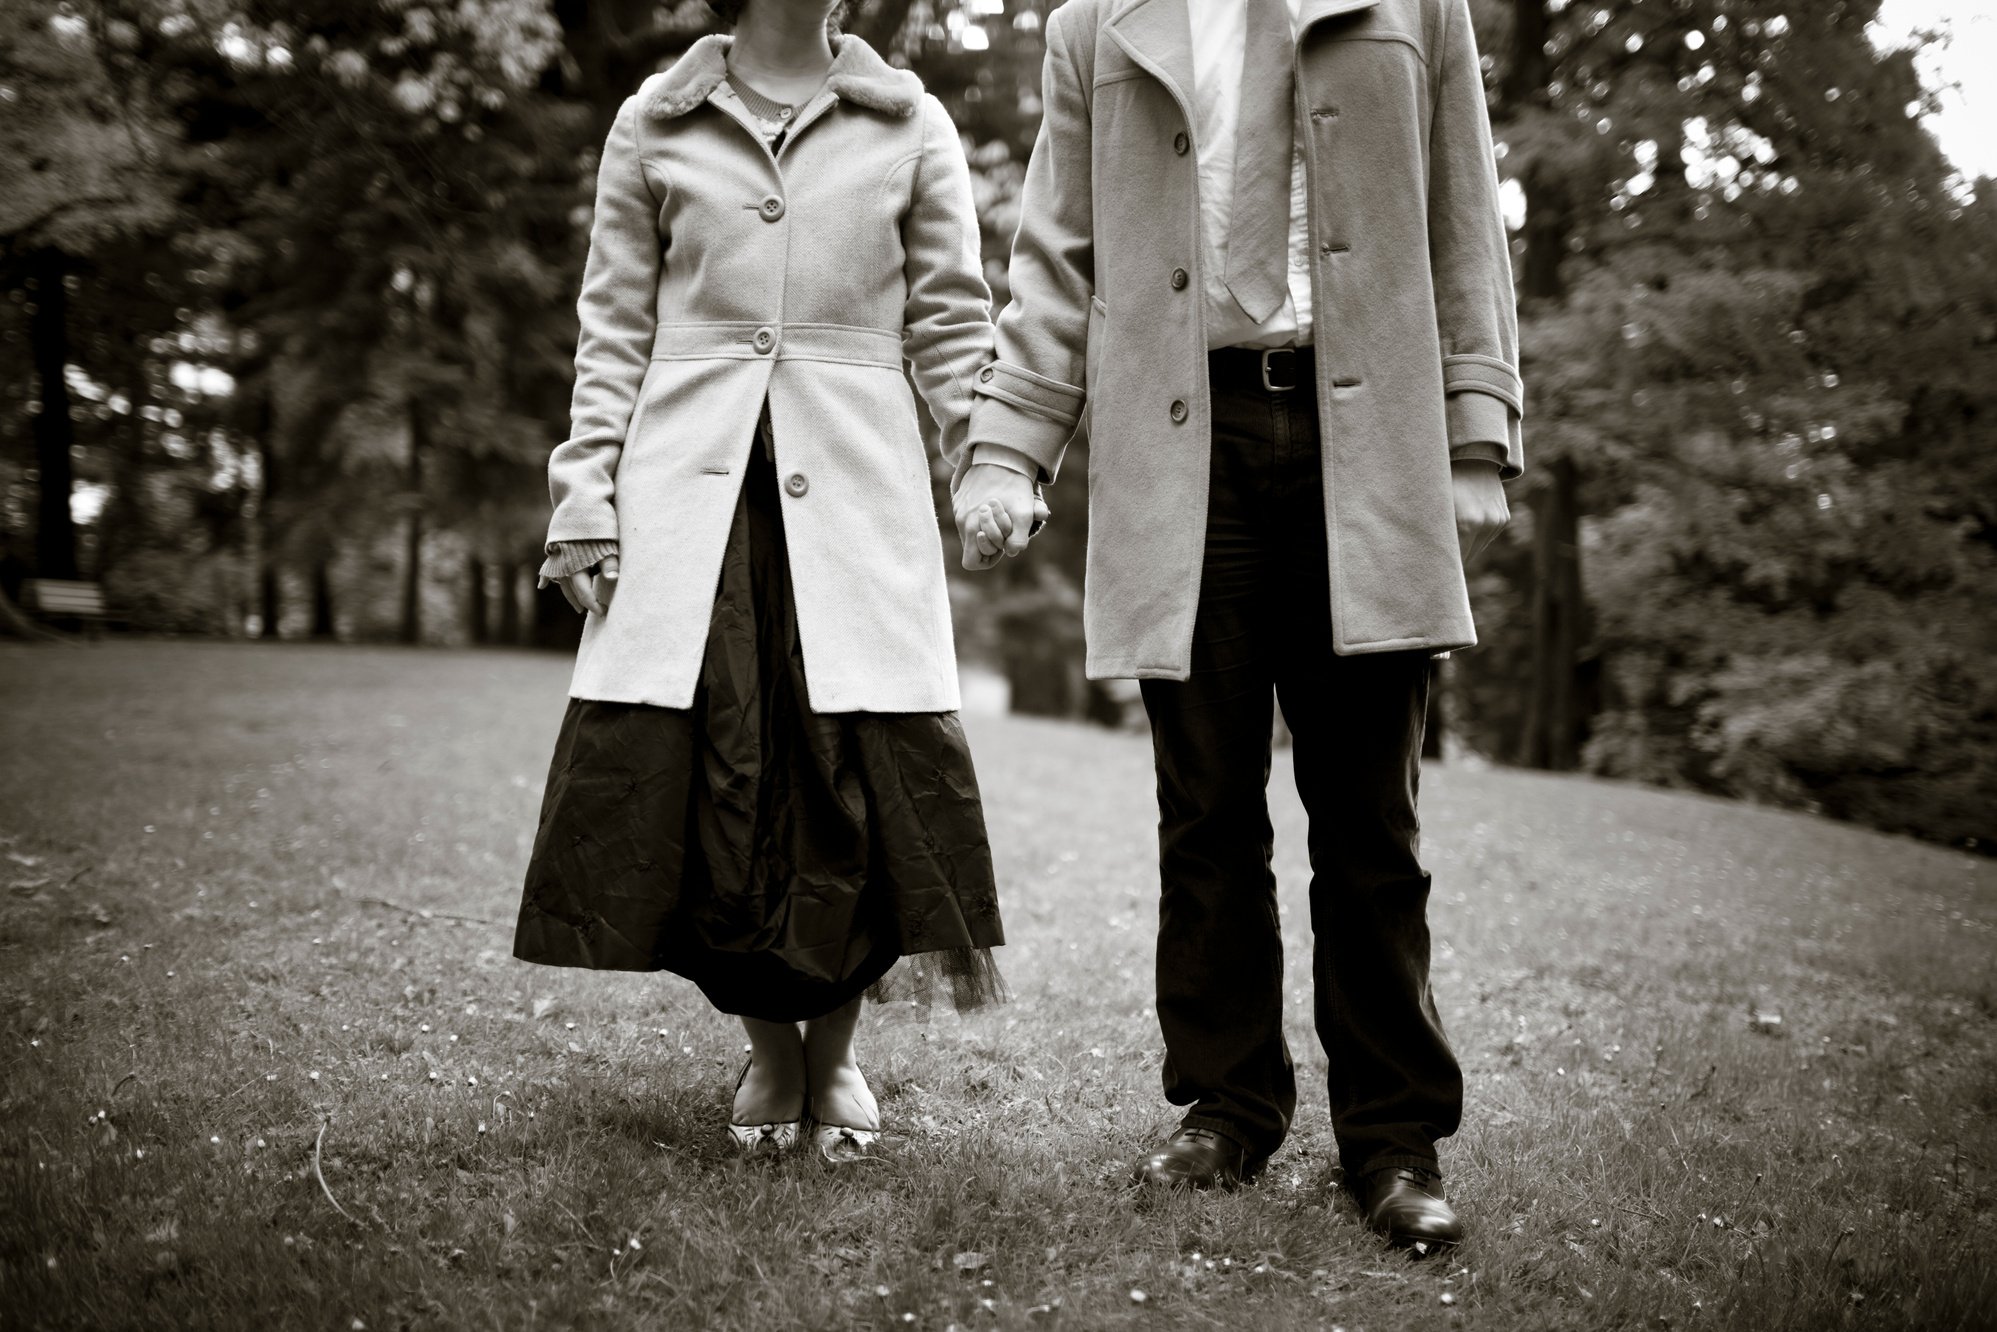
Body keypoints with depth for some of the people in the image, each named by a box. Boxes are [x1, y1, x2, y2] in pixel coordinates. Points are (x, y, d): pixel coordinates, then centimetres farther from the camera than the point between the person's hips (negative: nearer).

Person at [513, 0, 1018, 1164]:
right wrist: (586, 496, 2)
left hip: (854, 489, 0)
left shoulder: (911, 127, 11)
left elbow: (955, 327, 9)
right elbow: (614, 331, 11)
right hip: (690, 489, 1)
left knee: (861, 782, -8)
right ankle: (768, 1046, 19)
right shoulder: (655, 124, 12)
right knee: (703, 777, -5)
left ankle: (835, 1050, 16)